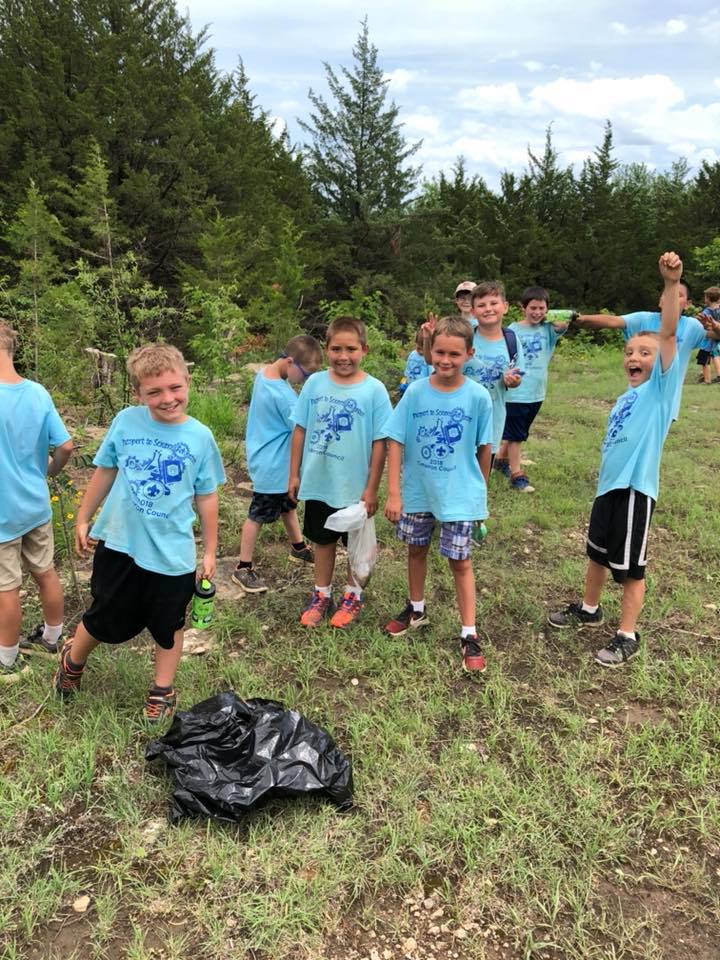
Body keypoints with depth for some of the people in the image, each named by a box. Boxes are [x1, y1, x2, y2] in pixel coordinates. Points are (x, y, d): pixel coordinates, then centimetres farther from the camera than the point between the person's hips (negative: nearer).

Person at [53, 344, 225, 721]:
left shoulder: (200, 437, -10)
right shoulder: (125, 422, -9)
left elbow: (206, 497, -2)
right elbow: (104, 472, 5)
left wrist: (209, 551, 2)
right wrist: (83, 519, 11)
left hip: (172, 553, 0)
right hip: (119, 544, 1)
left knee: (168, 626, 17)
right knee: (105, 619, 17)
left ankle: (162, 691, 39)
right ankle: (72, 662, 48)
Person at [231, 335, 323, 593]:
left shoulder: (265, 373, -2)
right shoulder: (282, 395, -30)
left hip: (275, 460, 9)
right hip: (272, 464, -9)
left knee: (287, 504, 25)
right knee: (258, 515, 5)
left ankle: (298, 547, 45)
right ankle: (243, 569, 19)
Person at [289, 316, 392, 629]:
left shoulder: (374, 390, -14)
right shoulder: (315, 383, -5)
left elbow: (379, 443, -11)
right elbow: (300, 430, 2)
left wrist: (371, 488, -10)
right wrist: (294, 474, 3)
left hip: (355, 487, -2)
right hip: (318, 483, 3)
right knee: (323, 540, 18)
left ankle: (353, 596, 36)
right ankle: (321, 595, 36)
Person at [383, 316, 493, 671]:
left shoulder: (478, 396, -13)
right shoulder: (415, 392, -10)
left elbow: (483, 447, -1)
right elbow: (395, 442, -9)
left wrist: (482, 490, 8)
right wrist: (393, 493, -12)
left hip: (459, 494, -2)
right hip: (417, 491, 3)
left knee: (459, 561, 4)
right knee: (416, 550, 20)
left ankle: (469, 634, 15)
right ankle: (416, 609, 42)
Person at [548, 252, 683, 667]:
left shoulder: (661, 387, -9)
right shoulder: (625, 398, 12)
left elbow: (669, 334, -21)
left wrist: (672, 283, -32)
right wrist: (606, 480, 18)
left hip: (635, 488, -8)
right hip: (608, 485, 8)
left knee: (630, 566, 5)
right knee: (598, 552, 23)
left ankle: (627, 636, 20)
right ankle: (589, 610, 44)